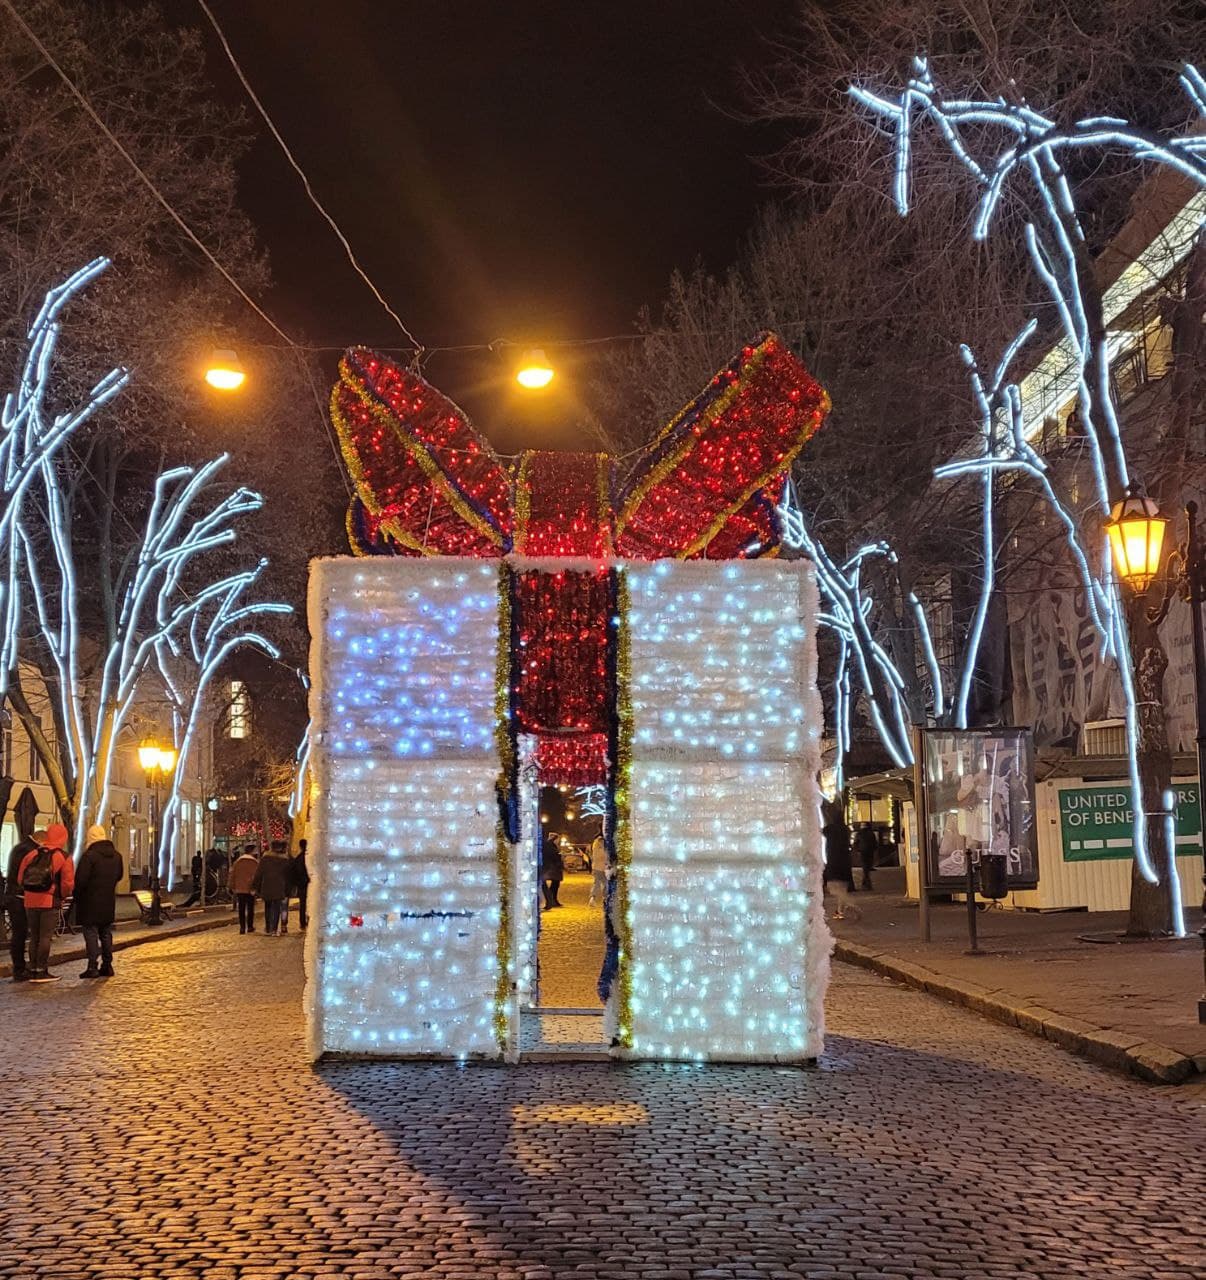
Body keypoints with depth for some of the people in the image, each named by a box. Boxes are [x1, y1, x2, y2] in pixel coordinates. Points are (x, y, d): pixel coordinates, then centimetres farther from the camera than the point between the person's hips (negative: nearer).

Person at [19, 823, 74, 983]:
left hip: (30, 901, 4)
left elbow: (20, 878, 7)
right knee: (45, 936, 0)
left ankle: (33, 970, 16)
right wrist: (62, 895, 11)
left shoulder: (31, 855, 6)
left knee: (34, 936, 13)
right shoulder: (63, 858, -6)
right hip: (50, 902, -4)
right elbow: (68, 884, -9)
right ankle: (42, 971, -2)